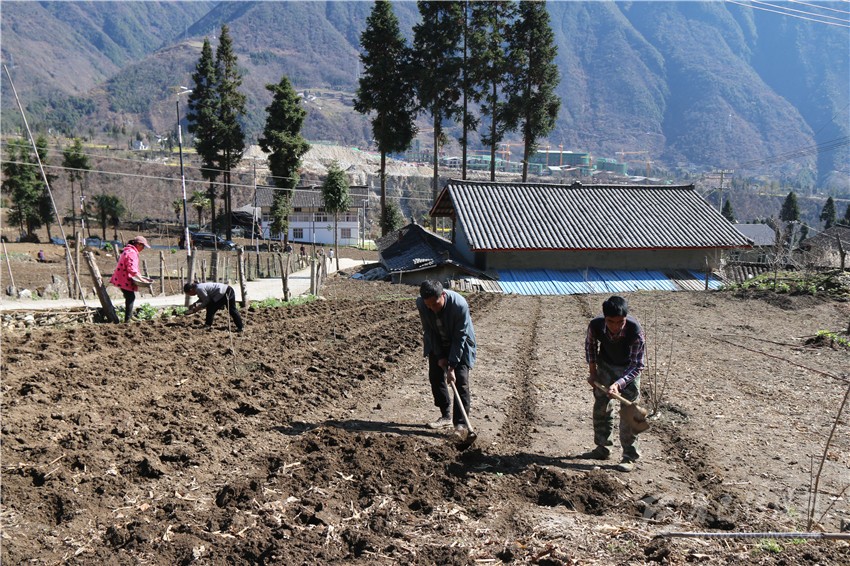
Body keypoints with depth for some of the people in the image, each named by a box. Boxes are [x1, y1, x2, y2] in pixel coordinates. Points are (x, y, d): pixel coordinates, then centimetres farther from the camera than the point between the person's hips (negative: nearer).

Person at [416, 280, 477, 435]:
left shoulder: (459, 304, -37)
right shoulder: (421, 303, -25)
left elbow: (460, 337, -29)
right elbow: (429, 330, -12)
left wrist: (452, 366, -28)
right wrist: (439, 356, -13)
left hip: (460, 344, -4)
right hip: (437, 344, 4)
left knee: (460, 380, -11)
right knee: (435, 377, 5)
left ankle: (460, 423, -7)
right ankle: (446, 416, 20)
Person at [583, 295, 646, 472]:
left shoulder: (635, 332, -37)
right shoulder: (595, 325, -28)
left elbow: (637, 365, -27)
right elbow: (590, 345, -3)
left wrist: (618, 384, -38)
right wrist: (592, 372, -3)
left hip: (628, 369, -4)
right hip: (605, 365, 4)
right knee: (601, 407, 12)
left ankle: (630, 456, 6)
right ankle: (602, 448, 28)